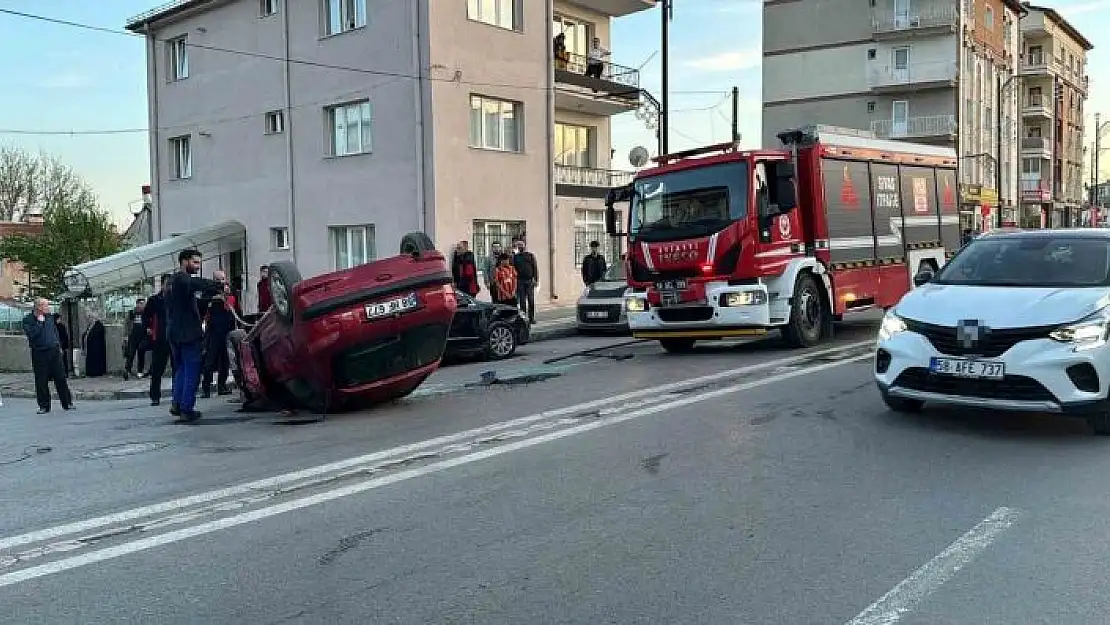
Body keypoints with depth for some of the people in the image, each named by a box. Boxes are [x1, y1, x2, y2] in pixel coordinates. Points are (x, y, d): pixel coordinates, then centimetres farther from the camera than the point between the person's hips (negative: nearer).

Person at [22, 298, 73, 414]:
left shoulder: (50, 317, 10)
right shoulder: (28, 320, -5)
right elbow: (31, 334, -19)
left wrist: (59, 346, 18)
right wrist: (39, 322, -16)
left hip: (54, 351, 4)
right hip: (39, 353, -4)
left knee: (61, 378, 3)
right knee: (41, 381, 1)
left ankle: (67, 403, 10)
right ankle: (43, 406, 11)